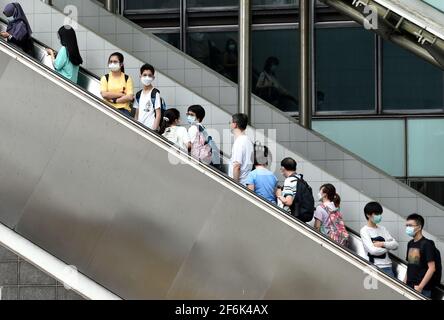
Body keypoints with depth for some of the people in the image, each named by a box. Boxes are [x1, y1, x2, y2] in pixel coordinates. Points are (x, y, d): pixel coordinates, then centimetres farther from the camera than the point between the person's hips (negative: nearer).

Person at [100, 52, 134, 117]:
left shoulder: (127, 78, 8)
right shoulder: (105, 78, 11)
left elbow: (130, 97, -1)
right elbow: (104, 94, -4)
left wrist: (114, 100, -6)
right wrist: (121, 94, -5)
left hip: (124, 110, 0)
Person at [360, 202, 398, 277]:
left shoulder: (382, 228, 14)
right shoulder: (364, 230, -3)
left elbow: (395, 245, 6)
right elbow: (372, 250, -14)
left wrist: (382, 244, -10)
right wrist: (388, 247, 0)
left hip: (388, 266, 5)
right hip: (375, 267, -5)